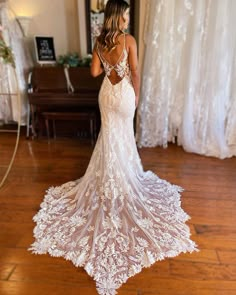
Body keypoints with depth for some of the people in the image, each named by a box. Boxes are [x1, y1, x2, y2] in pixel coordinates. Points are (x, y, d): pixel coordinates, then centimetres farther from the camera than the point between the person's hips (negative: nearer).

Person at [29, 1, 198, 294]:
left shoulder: (99, 41, 3)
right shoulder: (129, 40, -11)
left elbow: (95, 71, 3)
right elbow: (135, 71, -11)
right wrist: (137, 94, 2)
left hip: (106, 92, 4)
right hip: (124, 93, -4)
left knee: (109, 134, 14)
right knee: (124, 134, 10)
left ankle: (112, 175, 25)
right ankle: (125, 173, 25)